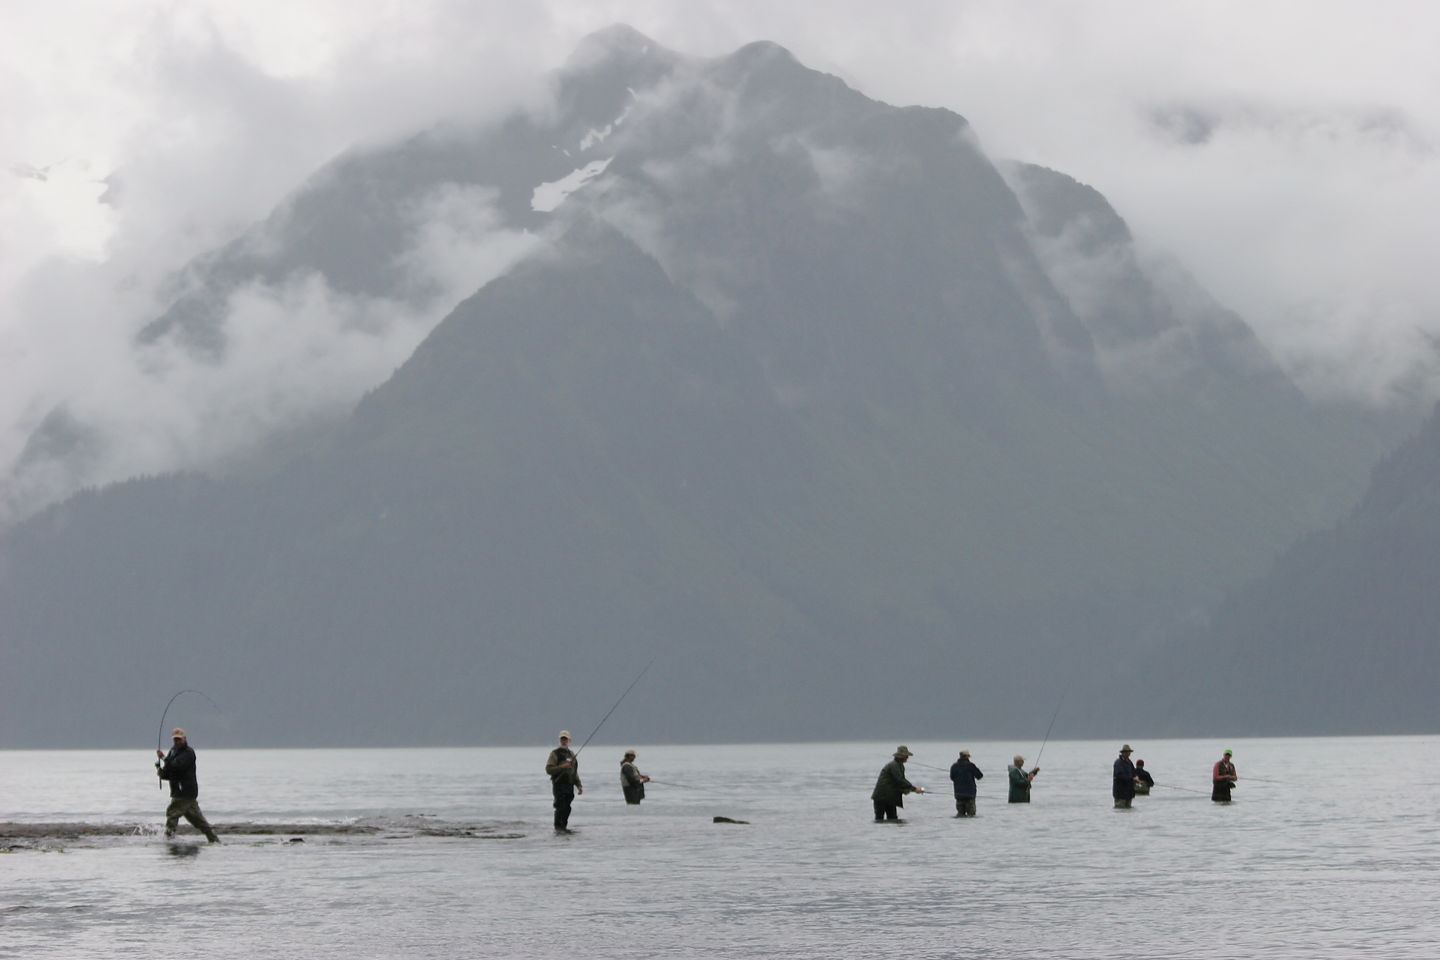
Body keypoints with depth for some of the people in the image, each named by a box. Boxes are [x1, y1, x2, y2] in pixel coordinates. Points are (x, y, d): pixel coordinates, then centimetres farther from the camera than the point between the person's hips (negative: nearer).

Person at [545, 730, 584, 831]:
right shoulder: (555, 753, -2)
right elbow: (548, 769, -11)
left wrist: (579, 785, 19)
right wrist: (561, 767, -22)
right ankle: (558, 827, -3)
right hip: (559, 784, -6)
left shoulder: (571, 754, 18)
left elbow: (575, 772, 24)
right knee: (560, 807, -9)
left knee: (567, 808, 5)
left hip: (570, 785, 6)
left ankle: (564, 827, 14)